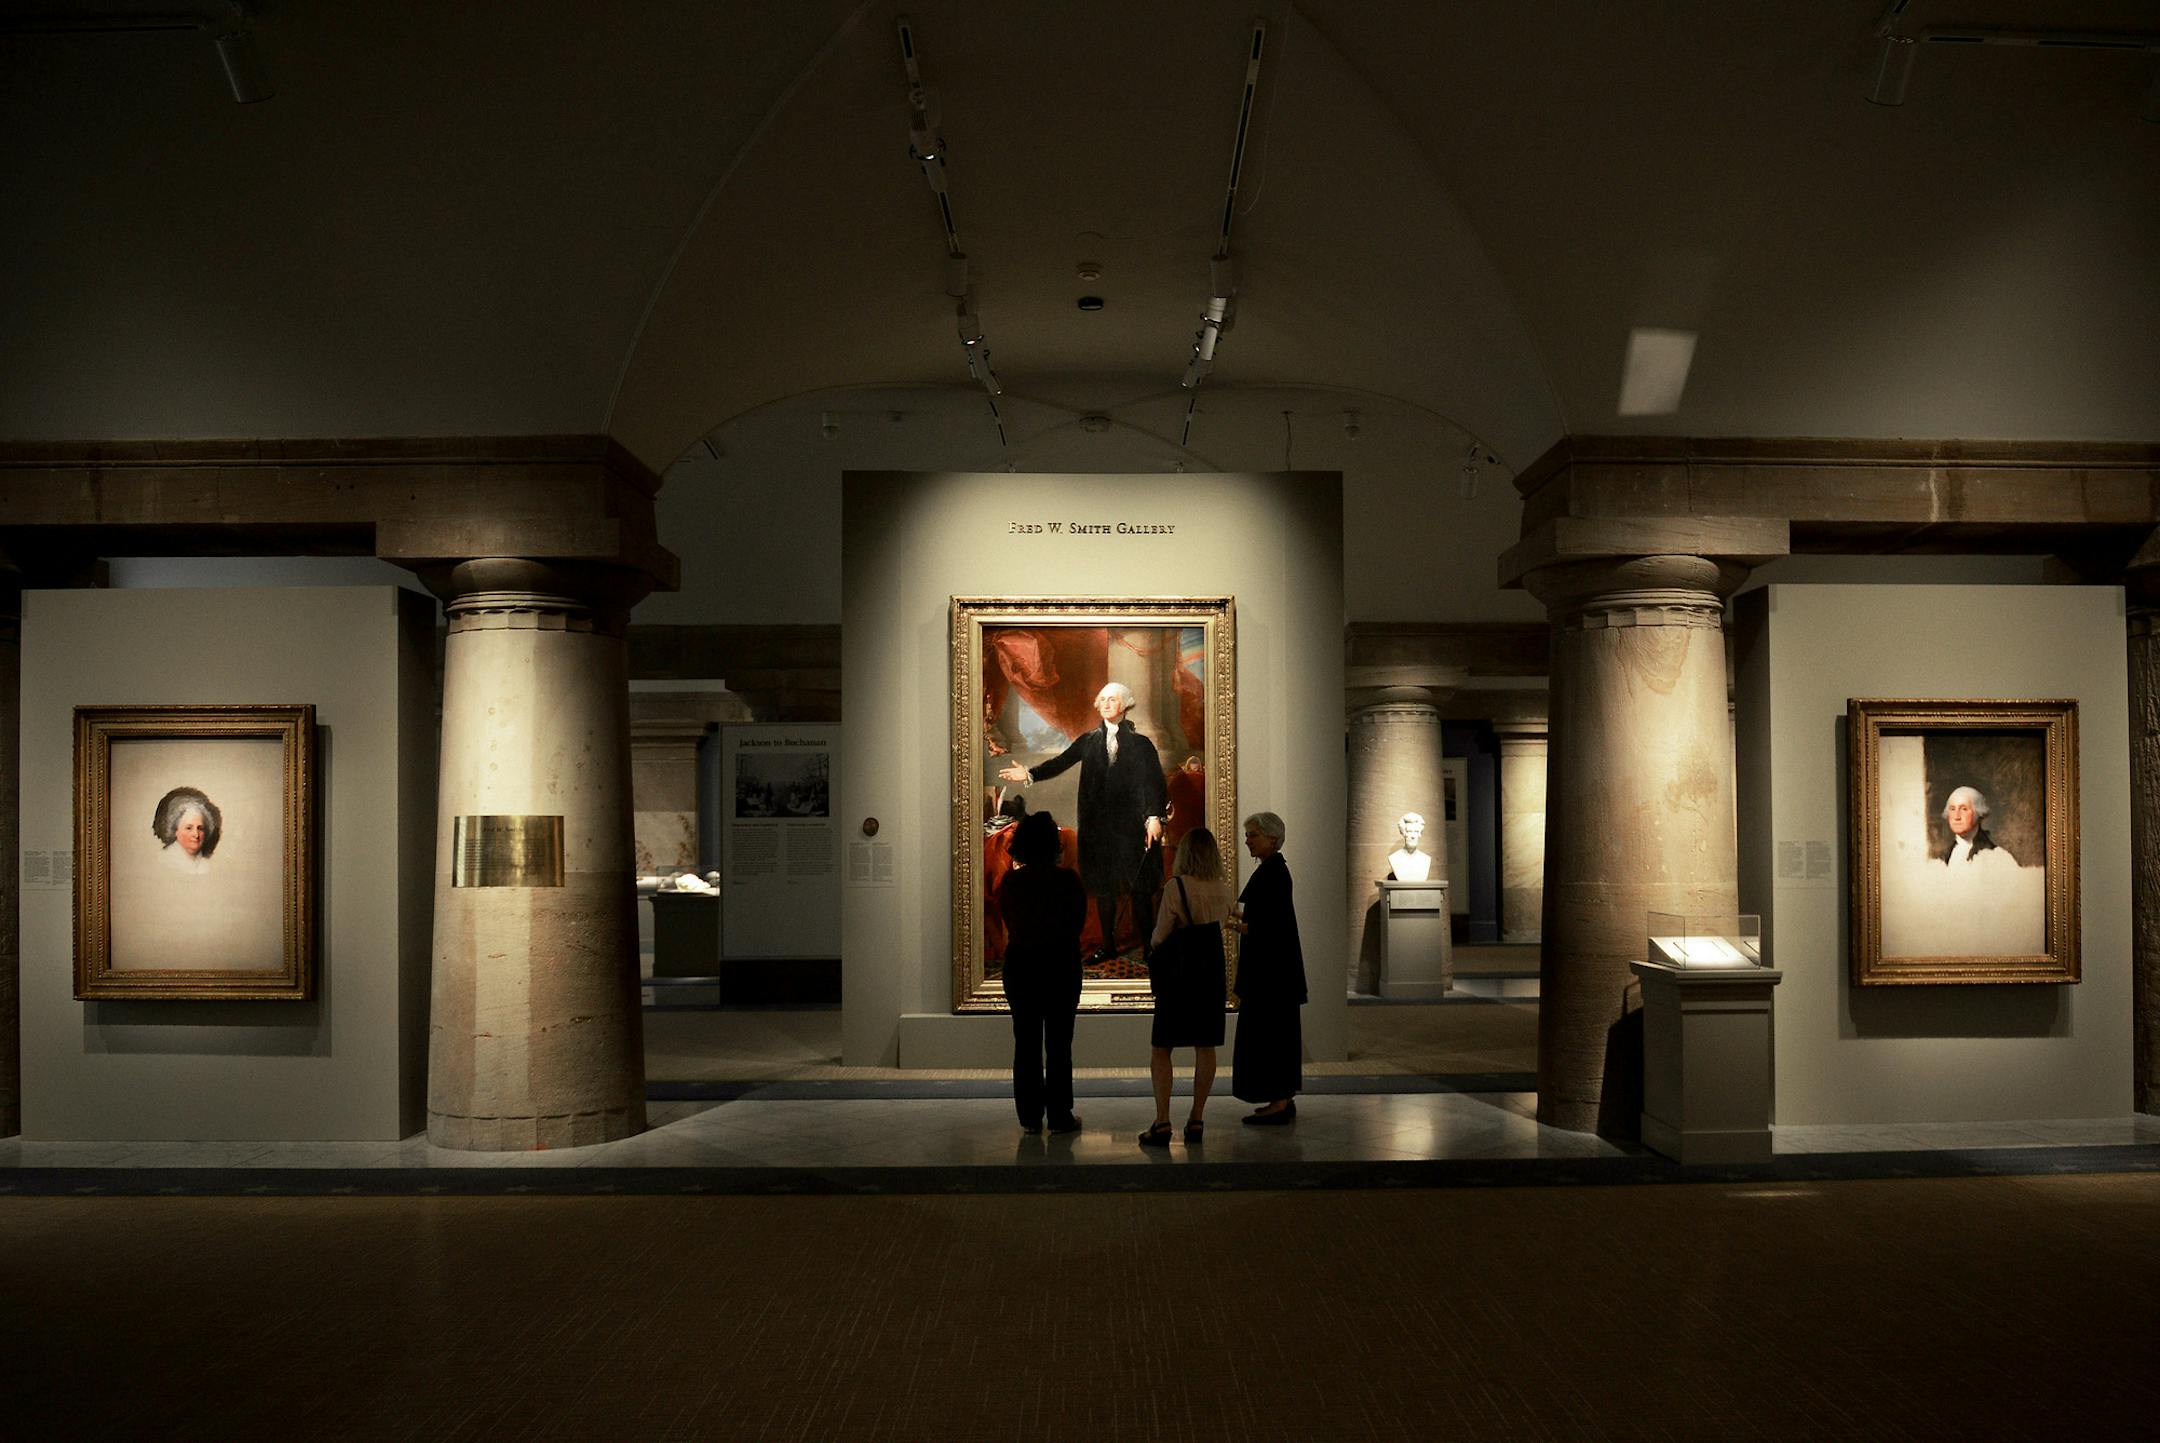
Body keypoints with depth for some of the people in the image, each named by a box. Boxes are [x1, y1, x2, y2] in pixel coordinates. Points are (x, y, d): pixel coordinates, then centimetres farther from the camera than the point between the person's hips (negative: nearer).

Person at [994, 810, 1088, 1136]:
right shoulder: (1067, 880, -10)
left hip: (1020, 964, 2)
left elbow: (1007, 922, 6)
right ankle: (1060, 1116, 6)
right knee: (1058, 1042, 4)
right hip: (1062, 965, -2)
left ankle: (1030, 1116, 10)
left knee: (1025, 1042, 8)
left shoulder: (1010, 881, -4)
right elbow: (1079, 923, 0)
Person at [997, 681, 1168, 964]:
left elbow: (1154, 781, -6)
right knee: (1103, 885, 8)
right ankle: (1108, 944, 17)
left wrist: (1154, 816, -17)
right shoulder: (1089, 741, 10)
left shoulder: (1140, 744, 0)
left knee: (1139, 887, -1)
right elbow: (1060, 762, 6)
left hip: (1132, 824, -3)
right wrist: (1030, 774, -7)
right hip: (1098, 825, 3)